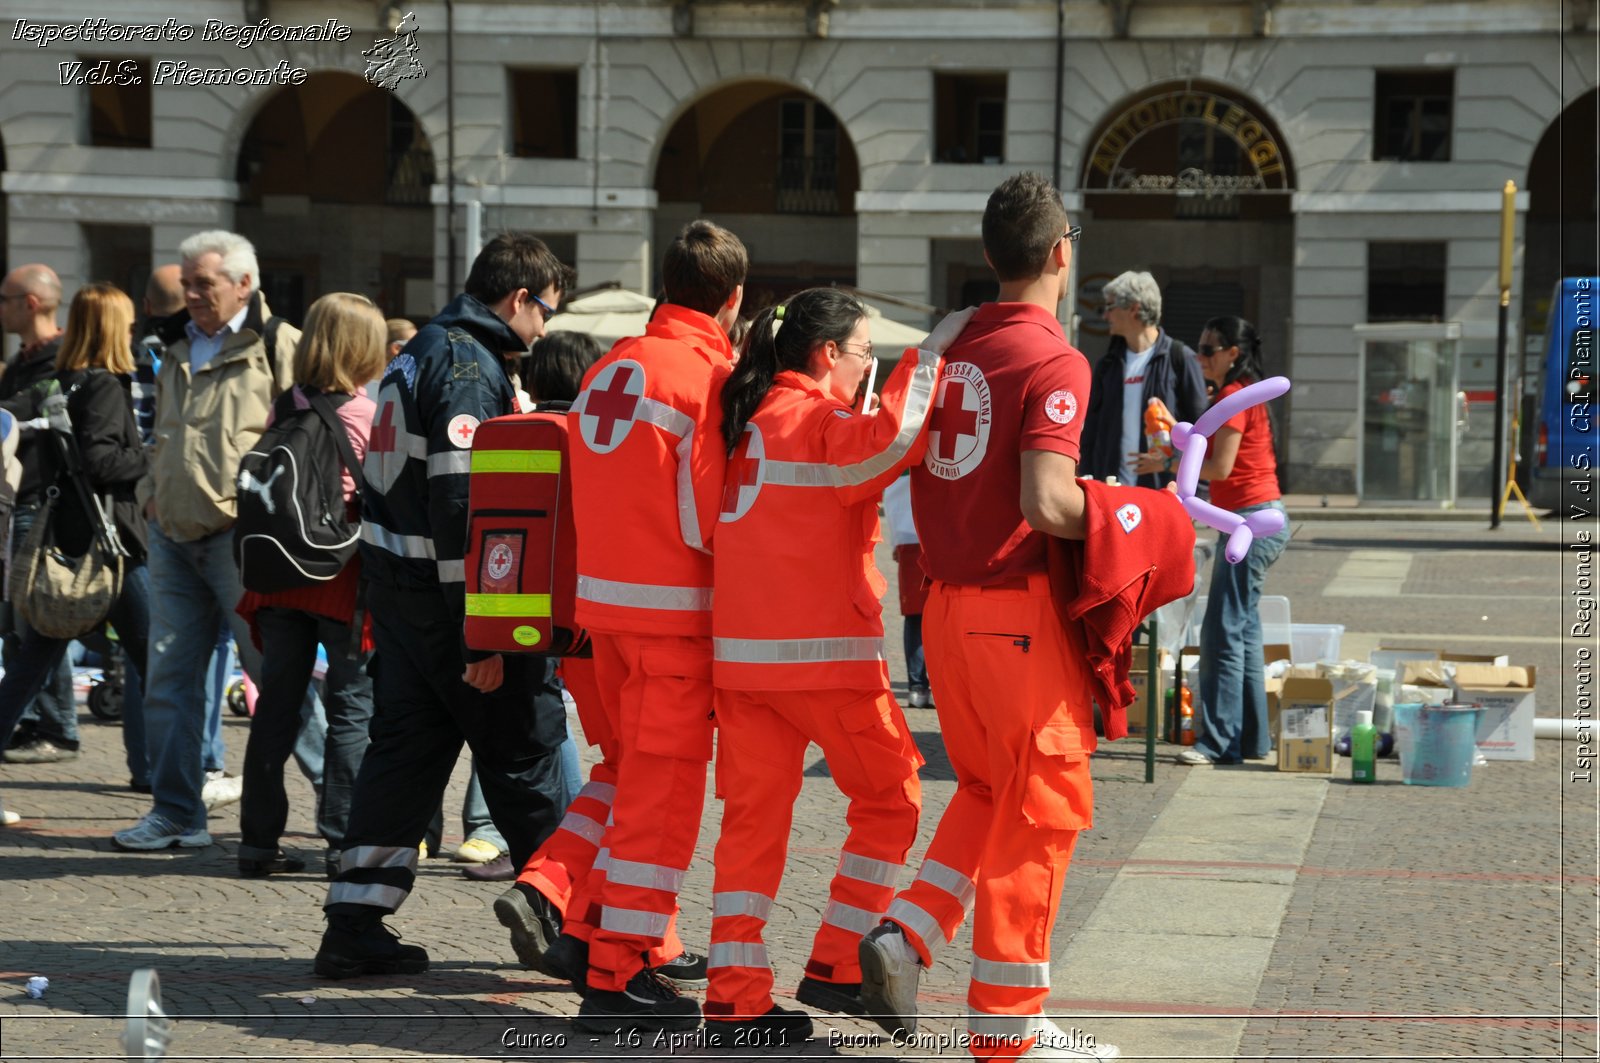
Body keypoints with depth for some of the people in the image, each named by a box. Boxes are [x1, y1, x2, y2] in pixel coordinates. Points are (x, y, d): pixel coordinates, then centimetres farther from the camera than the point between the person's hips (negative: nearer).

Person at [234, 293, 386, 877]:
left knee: (275, 709, 9)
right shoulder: (369, 415, -10)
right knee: (352, 708, 2)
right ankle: (344, 841, 0)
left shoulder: (282, 411, 4)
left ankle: (258, 841, 12)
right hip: (343, 579, -5)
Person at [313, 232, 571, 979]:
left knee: (402, 751, 9)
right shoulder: (469, 366, -16)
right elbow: (462, 503, -23)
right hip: (449, 599, -9)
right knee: (524, 752, 2)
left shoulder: (419, 353, 16)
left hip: (397, 592, 9)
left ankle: (355, 926, 7)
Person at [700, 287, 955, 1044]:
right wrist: (930, 356, -22)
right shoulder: (816, 421, -12)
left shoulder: (746, 419, 12)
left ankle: (735, 995, 1)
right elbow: (884, 443, -30)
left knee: (754, 812, 7)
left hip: (740, 653, 7)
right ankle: (837, 966, 8)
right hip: (823, 651, -7)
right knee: (888, 796, 10)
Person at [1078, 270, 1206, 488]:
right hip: (1111, 487, 5)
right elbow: (1092, 428, 15)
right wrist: (1088, 476, 6)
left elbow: (1198, 426, -4)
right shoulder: (1108, 364, 14)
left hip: (1164, 486, -5)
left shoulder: (1180, 358, -2)